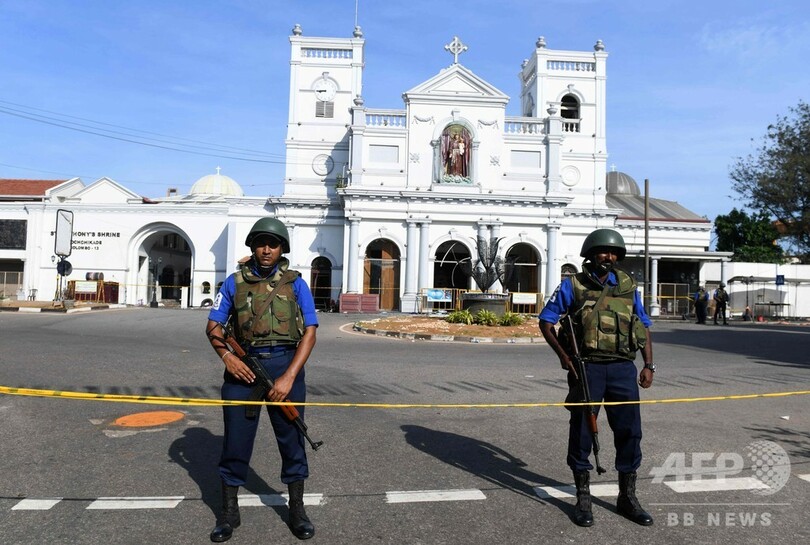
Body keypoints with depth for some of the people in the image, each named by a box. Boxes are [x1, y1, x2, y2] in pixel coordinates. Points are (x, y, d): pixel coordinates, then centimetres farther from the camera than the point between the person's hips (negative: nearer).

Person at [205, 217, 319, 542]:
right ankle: (229, 512, 26)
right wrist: (225, 355, -12)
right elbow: (214, 325, 9)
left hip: (285, 365, -1)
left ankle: (297, 510, 25)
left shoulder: (295, 283, 2)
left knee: (291, 438, 8)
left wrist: (289, 376, -13)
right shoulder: (235, 282, 7)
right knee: (236, 439, 7)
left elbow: (309, 332, -3)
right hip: (243, 365, 1)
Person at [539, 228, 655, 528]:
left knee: (629, 430, 7)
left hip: (623, 368, 3)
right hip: (587, 367, -3)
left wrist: (649, 366, 5)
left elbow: (644, 327, 15)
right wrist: (563, 356, -9)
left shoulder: (628, 286, 11)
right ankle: (583, 498, 19)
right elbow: (546, 321, 2)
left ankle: (627, 497, 25)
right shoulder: (573, 285, 1)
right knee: (582, 430, 4)